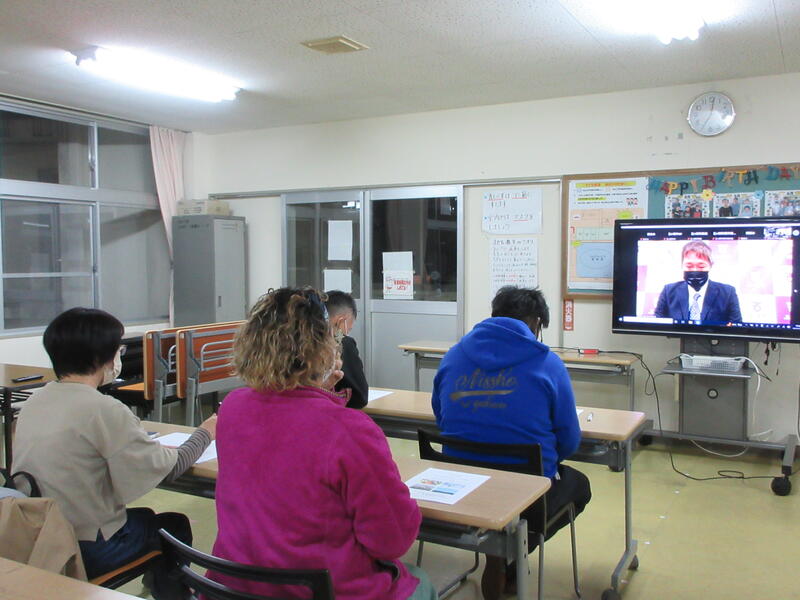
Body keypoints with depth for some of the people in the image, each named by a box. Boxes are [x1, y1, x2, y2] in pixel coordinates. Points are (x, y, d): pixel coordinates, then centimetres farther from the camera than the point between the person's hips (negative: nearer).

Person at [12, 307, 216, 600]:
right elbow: (167, 468, -16)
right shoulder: (104, 410, -23)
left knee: (144, 516, 29)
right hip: (87, 551, -7)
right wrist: (205, 433, 0)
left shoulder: (33, 402, -1)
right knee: (175, 525, 19)